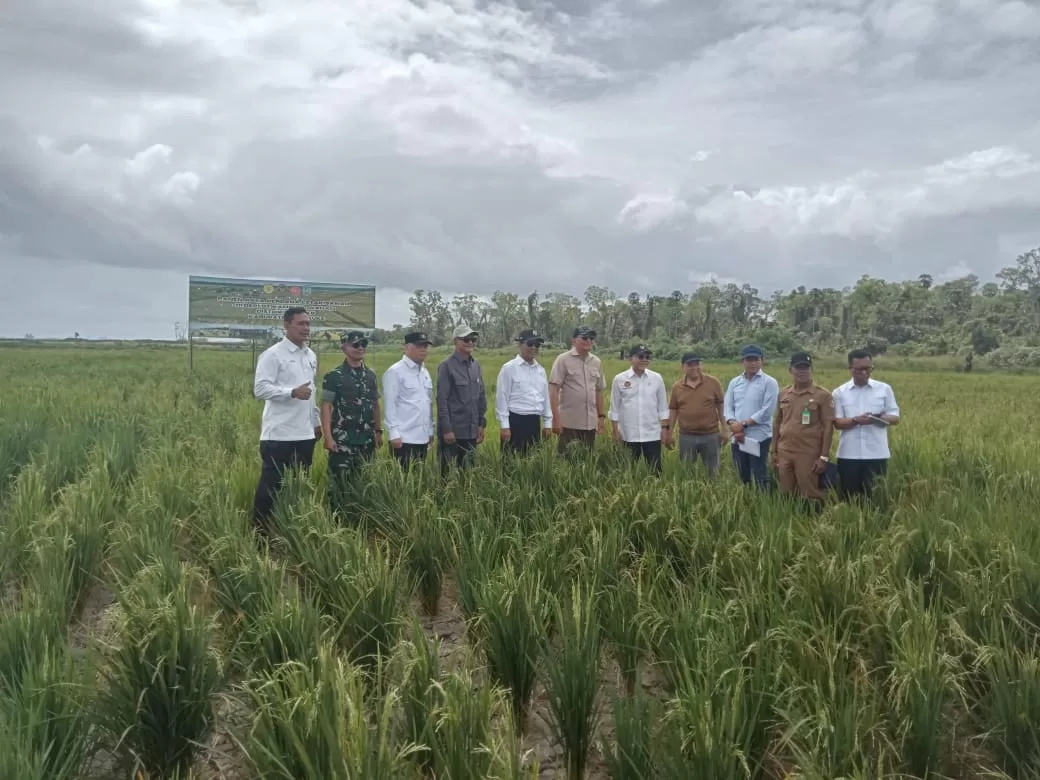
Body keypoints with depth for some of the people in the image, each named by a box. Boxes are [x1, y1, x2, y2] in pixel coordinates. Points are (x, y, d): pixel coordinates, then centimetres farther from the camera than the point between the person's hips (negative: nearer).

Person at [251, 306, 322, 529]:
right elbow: (260, 389, -17)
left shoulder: (311, 356, 13)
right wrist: (293, 392, -27)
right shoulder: (273, 354, -9)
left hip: (305, 434, 7)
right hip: (279, 434, -7)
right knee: (270, 484, 0)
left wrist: (316, 422, 19)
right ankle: (259, 529, 10)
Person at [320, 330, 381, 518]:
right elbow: (325, 407, -9)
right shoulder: (334, 376, -6)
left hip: (366, 440, 5)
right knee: (339, 484, -4)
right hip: (342, 440, -5)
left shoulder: (371, 375, 10)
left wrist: (378, 431, 12)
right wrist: (328, 437, -15)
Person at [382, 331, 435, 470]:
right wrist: (394, 434, -15)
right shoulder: (395, 372, -8)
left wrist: (430, 430, 16)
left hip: (423, 437, 7)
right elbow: (389, 405, -11)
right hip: (403, 439, -7)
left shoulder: (425, 372, 15)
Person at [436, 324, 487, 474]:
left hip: (471, 431, 6)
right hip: (452, 430, -6)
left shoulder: (475, 365, 9)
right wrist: (446, 429, -15)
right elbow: (442, 399, -12)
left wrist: (482, 423, 11)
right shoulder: (447, 365, -9)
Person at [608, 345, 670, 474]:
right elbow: (615, 408, 2)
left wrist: (665, 428, 2)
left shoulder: (657, 378, 2)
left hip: (652, 434, 1)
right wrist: (616, 431, -1)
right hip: (629, 435, -1)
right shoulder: (619, 379, -2)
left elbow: (663, 407, 7)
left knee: (655, 470, 3)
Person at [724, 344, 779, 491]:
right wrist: (733, 425, -11)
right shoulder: (734, 382, 11)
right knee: (742, 477, 12)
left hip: (759, 438, -5)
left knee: (760, 478, -2)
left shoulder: (769, 382, -4)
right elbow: (727, 407, 8)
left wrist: (743, 424, -13)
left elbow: (767, 411, -12)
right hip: (738, 438, 5)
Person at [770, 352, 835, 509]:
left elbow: (828, 427, -6)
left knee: (810, 496, -1)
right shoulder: (783, 394, 9)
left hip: (808, 455, -4)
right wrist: (774, 452, 12)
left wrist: (824, 457, -10)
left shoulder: (822, 395, -5)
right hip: (784, 454, 5)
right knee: (786, 495, 10)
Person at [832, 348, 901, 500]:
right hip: (848, 455, 0)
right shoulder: (840, 392, 4)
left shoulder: (884, 389, 6)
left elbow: (895, 418, 6)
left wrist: (880, 418, -17)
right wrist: (856, 420, -21)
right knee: (847, 497, 4)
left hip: (877, 454, 0)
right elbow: (837, 422, -1)